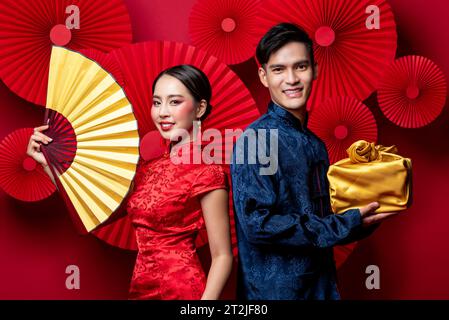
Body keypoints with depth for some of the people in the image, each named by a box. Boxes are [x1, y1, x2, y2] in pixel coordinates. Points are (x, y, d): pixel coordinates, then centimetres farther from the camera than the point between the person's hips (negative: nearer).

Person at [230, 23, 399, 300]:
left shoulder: (315, 144, 6)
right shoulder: (256, 140, -16)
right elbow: (257, 224, -22)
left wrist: (362, 220, -5)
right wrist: (346, 226, -18)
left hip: (322, 285, 7)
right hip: (274, 288, -7)